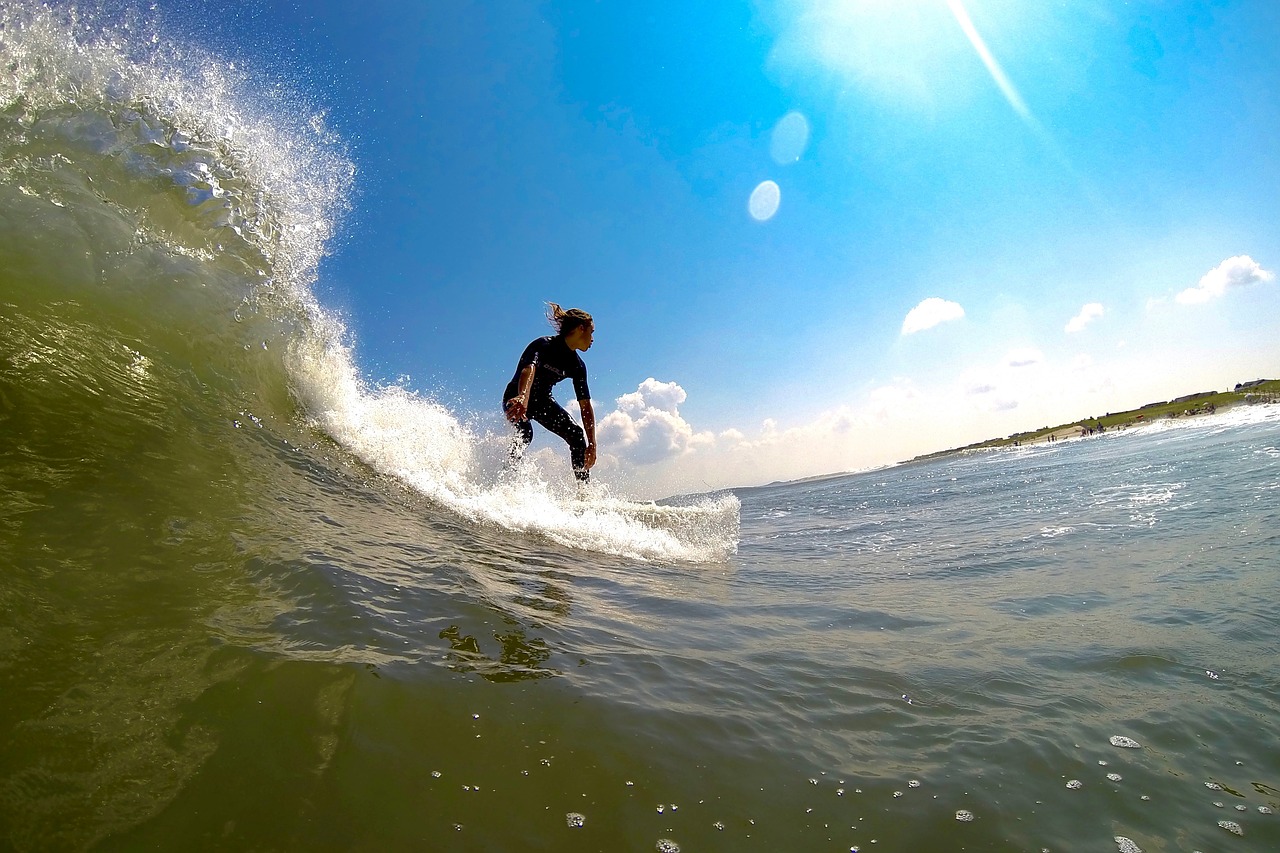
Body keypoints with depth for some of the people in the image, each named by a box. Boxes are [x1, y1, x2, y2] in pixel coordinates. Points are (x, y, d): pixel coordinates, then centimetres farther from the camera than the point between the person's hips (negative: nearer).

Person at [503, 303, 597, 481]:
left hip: (542, 401, 6)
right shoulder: (544, 345, -24)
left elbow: (585, 406, -9)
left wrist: (592, 445, -18)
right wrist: (523, 398, -67)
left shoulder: (577, 365, -6)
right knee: (524, 432, -33)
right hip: (516, 398, -6)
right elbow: (529, 369, -45)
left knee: (576, 433, -6)